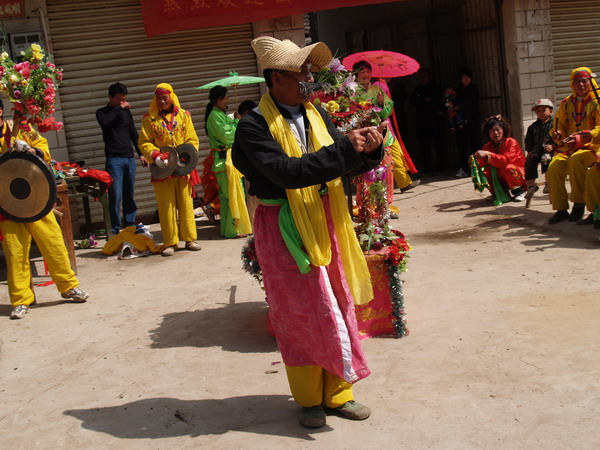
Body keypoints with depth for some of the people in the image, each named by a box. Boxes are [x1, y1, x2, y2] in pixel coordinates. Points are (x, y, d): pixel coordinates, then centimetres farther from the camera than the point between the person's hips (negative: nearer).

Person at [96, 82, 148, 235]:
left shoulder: (126, 111, 16)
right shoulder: (102, 112, 4)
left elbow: (134, 134, 19)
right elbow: (104, 122, -20)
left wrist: (141, 154, 13)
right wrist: (118, 108, -12)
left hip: (129, 158, 4)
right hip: (114, 159, -4)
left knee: (129, 195, 7)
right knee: (115, 196, -9)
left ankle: (130, 225, 14)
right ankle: (116, 229, -5)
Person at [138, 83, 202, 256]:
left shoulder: (183, 115, 8)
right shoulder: (149, 118, 4)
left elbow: (193, 140, 8)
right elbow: (144, 142, 1)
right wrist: (155, 156, -15)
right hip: (162, 169, -1)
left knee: (186, 203, 5)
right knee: (166, 205, 0)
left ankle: (190, 238, 14)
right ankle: (170, 243, 5)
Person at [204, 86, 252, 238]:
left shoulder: (222, 115, 18)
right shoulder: (215, 116, -12)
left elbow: (232, 133, 19)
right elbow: (227, 136, -19)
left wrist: (235, 122, 4)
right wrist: (237, 122, -6)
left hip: (231, 158, 10)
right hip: (225, 159, -10)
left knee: (227, 195, 12)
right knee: (232, 194, -8)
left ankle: (228, 228, 18)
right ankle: (233, 229, -3)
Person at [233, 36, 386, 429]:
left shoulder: (316, 114, 6)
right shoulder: (254, 126, -13)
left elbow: (345, 166, 9)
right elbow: (287, 172, -26)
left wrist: (368, 149, -13)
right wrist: (344, 148, -25)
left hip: (327, 222, 6)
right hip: (285, 229, -6)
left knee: (337, 308, 11)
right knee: (301, 316, 4)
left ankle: (337, 393, 28)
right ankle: (310, 399, 23)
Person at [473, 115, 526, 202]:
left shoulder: (511, 142, -16)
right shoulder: (488, 146, 1)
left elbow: (506, 160, -32)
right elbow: (481, 164, -9)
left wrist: (488, 155, -40)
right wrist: (475, 160, -32)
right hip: (501, 180, 5)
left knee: (508, 168, -36)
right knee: (485, 172, -20)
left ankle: (519, 192, -12)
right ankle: (496, 193, 6)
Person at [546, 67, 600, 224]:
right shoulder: (566, 103, 15)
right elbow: (559, 126, 20)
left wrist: (585, 137, -27)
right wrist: (557, 134, -5)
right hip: (568, 146, 4)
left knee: (576, 160, -37)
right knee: (553, 169, -25)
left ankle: (579, 204, -22)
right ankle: (561, 209, -11)